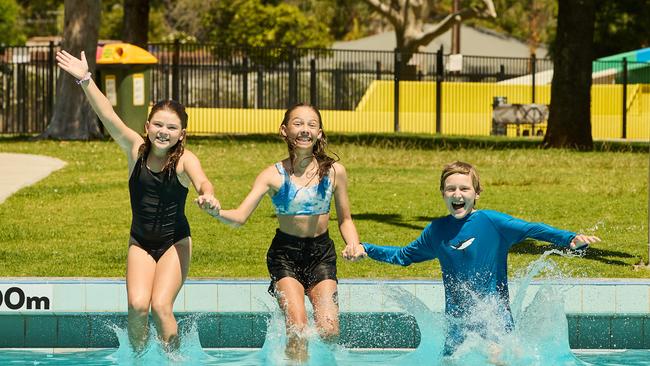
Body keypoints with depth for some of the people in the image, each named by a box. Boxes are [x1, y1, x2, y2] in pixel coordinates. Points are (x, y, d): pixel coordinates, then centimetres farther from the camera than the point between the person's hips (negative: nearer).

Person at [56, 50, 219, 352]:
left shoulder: (184, 159, -16)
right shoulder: (136, 149, -8)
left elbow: (201, 180, -36)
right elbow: (107, 116, -17)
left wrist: (207, 196, -59)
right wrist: (85, 80, -27)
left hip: (175, 242, -2)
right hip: (140, 243, 2)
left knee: (161, 305, -17)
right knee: (137, 304, -15)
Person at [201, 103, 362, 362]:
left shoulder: (334, 172, -3)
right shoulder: (274, 175, -7)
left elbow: (345, 220, 8)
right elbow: (240, 217, -13)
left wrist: (353, 244, -12)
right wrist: (216, 212, -34)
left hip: (322, 254, 1)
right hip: (285, 253, -1)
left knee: (329, 331, -10)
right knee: (297, 328, -18)